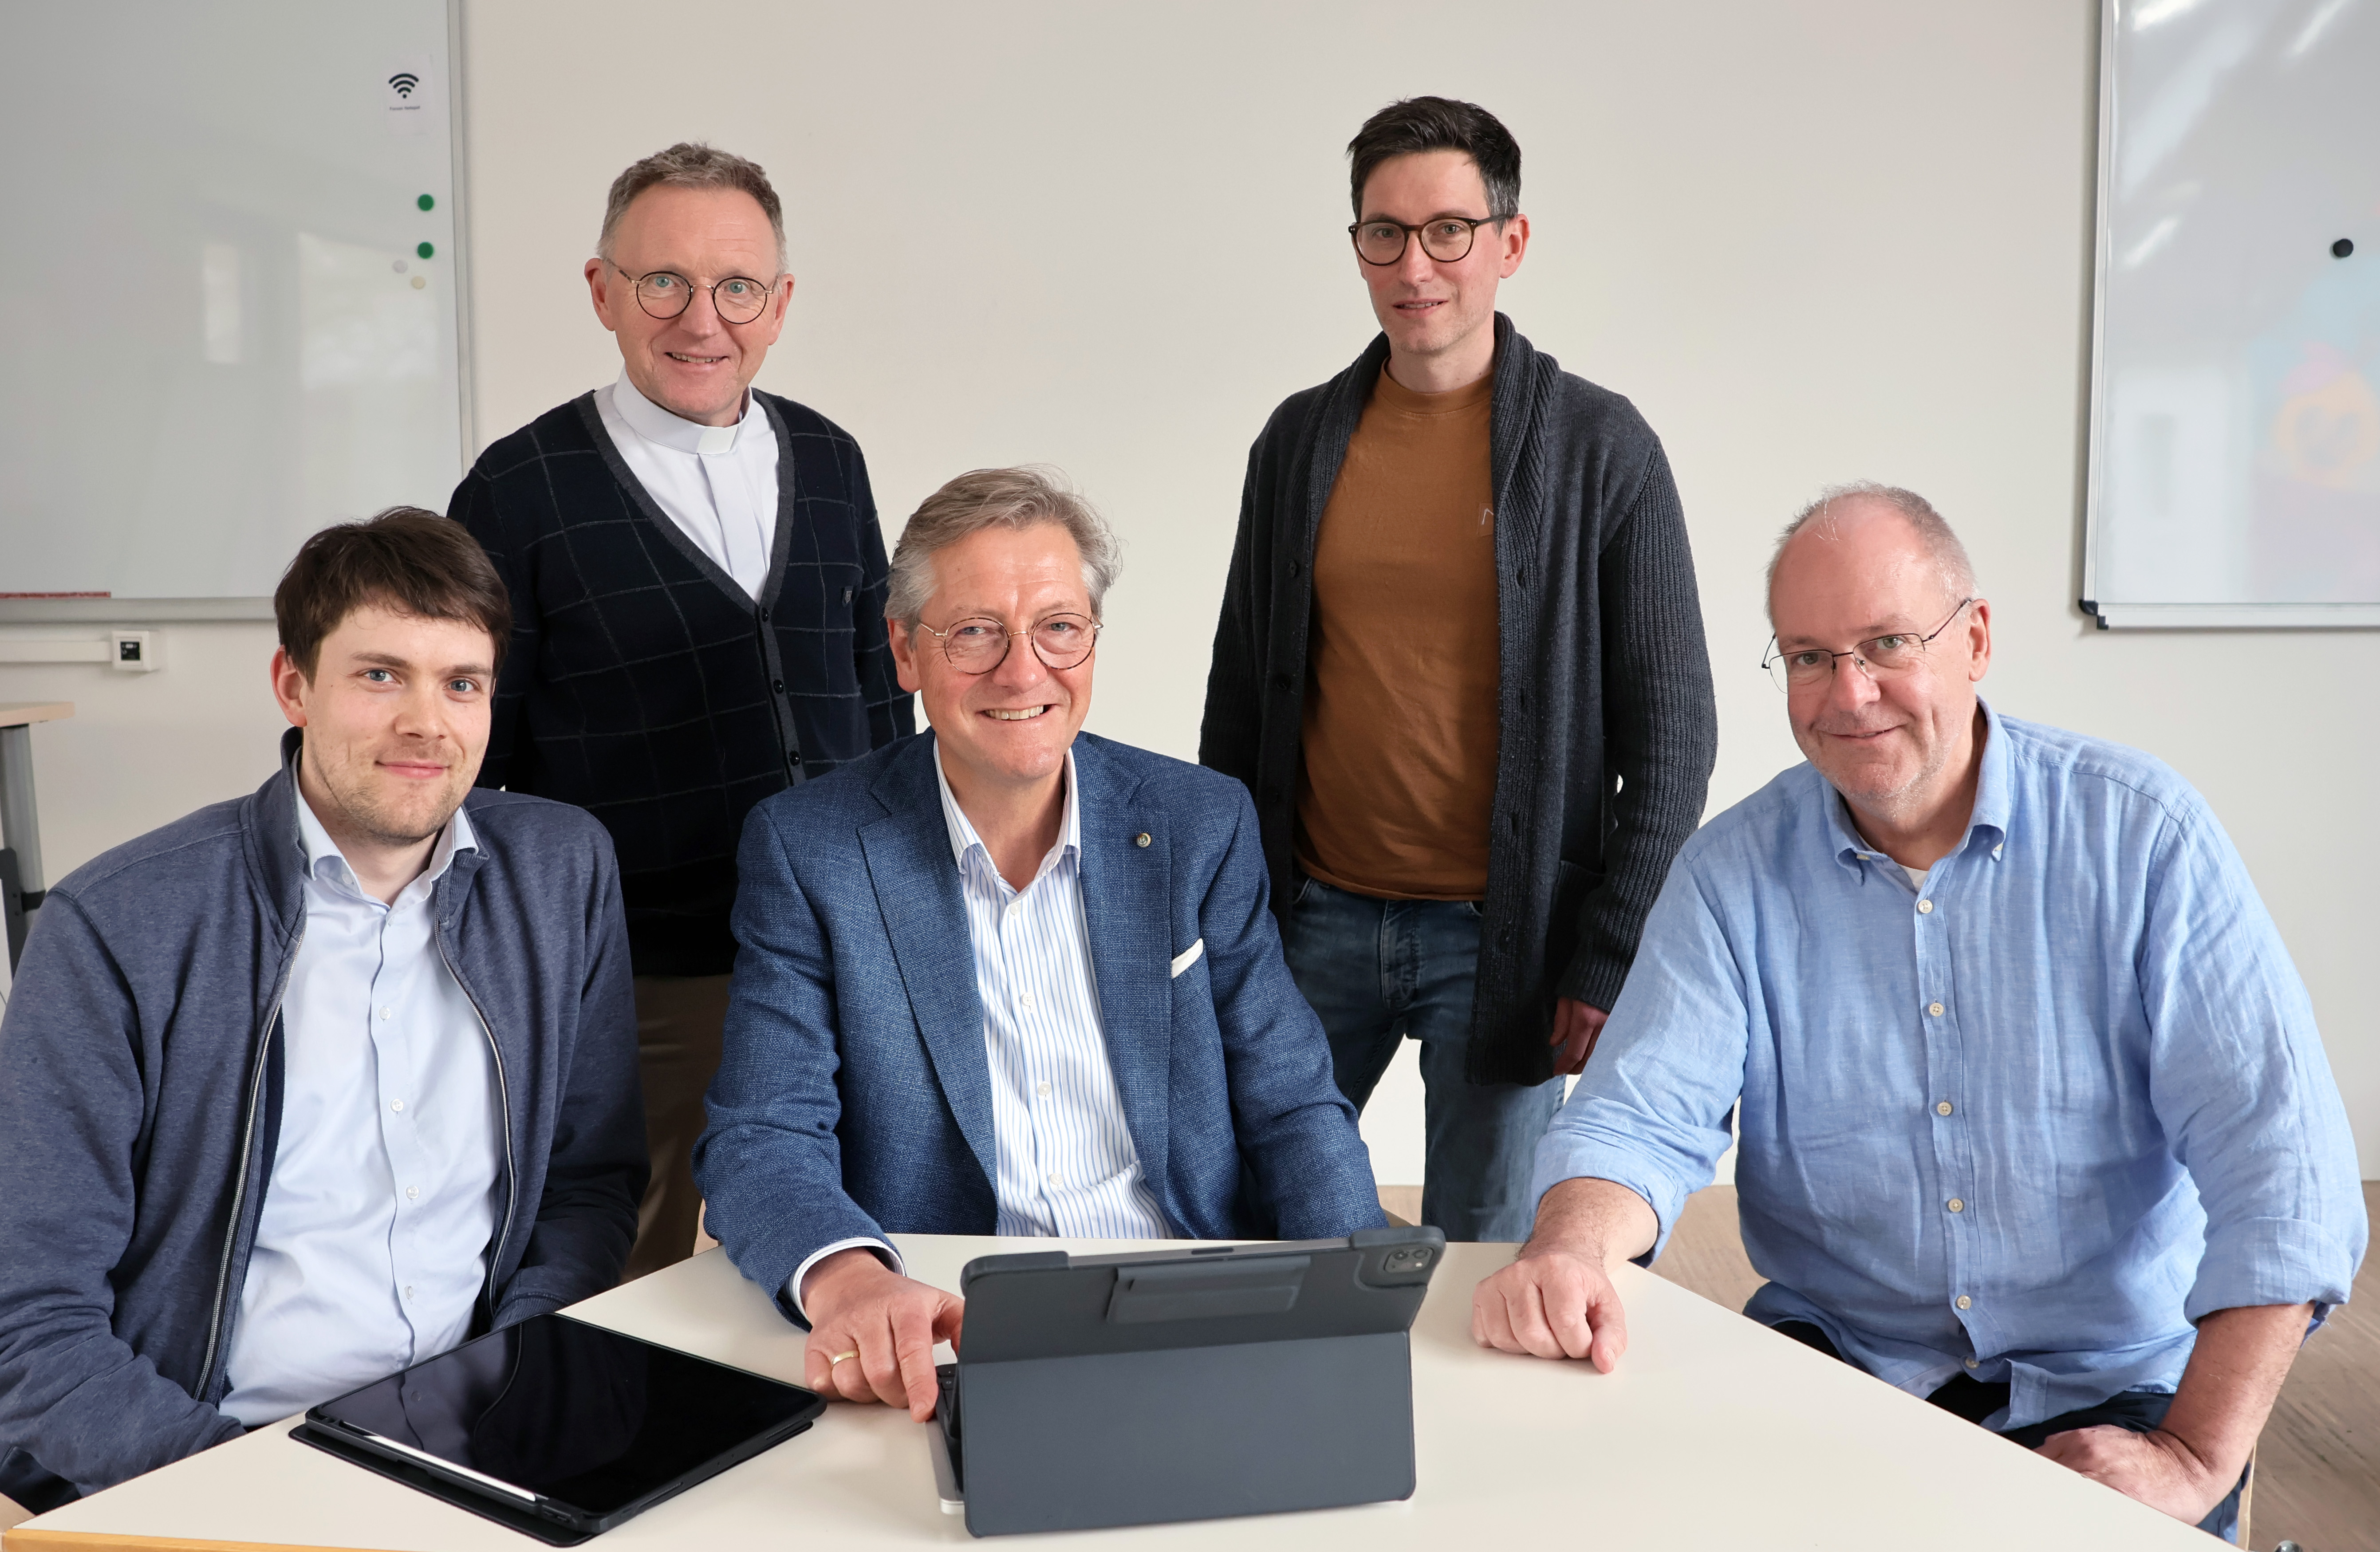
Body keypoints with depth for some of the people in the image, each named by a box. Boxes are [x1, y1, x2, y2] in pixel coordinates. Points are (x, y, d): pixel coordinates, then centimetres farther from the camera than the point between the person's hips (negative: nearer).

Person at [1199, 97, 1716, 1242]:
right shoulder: (1300, 438, 5)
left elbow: (1673, 727, -4)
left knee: (1483, 1262, 8)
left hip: (1503, 935, -3)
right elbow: (1241, 690, 11)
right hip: (1317, 921, 3)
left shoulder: (1600, 448, -5)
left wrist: (1613, 957, -9)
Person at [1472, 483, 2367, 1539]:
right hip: (1833, 1360, 1)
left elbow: (2279, 1167, -12)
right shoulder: (1732, 872, -2)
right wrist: (1568, 1254, -33)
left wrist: (2196, 1458, -20)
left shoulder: (2141, 834, -8)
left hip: (2107, 1388, -1)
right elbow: (1641, 1117, -10)